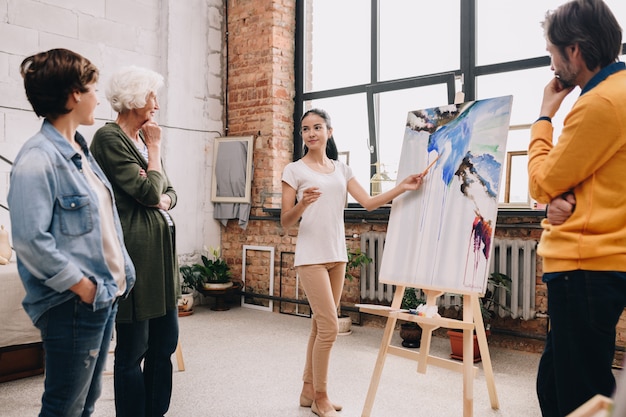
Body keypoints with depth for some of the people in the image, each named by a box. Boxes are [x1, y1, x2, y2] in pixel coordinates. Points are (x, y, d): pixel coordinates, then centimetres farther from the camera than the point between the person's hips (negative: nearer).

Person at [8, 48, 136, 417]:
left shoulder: (81, 151, 11)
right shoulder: (38, 158, -17)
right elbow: (31, 241, -23)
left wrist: (122, 274, 7)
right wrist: (84, 287, -17)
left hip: (106, 297, 9)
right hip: (73, 307, -9)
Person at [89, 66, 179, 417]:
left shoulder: (145, 138, 15)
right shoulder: (109, 137, -10)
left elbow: (169, 193, 17)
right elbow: (149, 192, -17)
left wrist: (163, 199, -6)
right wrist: (155, 148, -5)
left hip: (162, 246, 9)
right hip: (136, 249, -9)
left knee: (165, 340, 14)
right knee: (133, 348, 2)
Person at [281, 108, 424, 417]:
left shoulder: (341, 169, 11)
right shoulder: (294, 170, -3)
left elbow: (368, 203, 4)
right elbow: (285, 222, -6)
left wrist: (402, 188, -8)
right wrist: (302, 204, -26)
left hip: (337, 255, 5)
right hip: (311, 257, -5)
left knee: (320, 326, 11)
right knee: (329, 327, -8)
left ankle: (309, 391, 25)